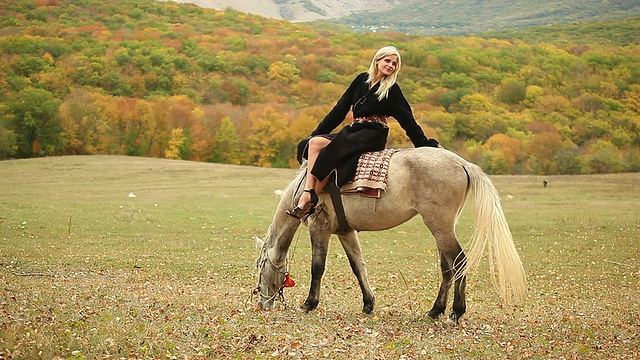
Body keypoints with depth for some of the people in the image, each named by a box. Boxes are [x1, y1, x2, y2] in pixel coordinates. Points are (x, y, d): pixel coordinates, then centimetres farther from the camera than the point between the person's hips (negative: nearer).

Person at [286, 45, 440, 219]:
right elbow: (341, 108, 16)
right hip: (353, 131, 6)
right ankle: (308, 192, -28)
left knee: (326, 149, -28)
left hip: (373, 135, -6)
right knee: (313, 143, -17)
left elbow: (407, 120, -2)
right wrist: (318, 132, 15)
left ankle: (310, 201, -24)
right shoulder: (362, 80, 13)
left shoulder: (392, 91, -2)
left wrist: (425, 144, -6)